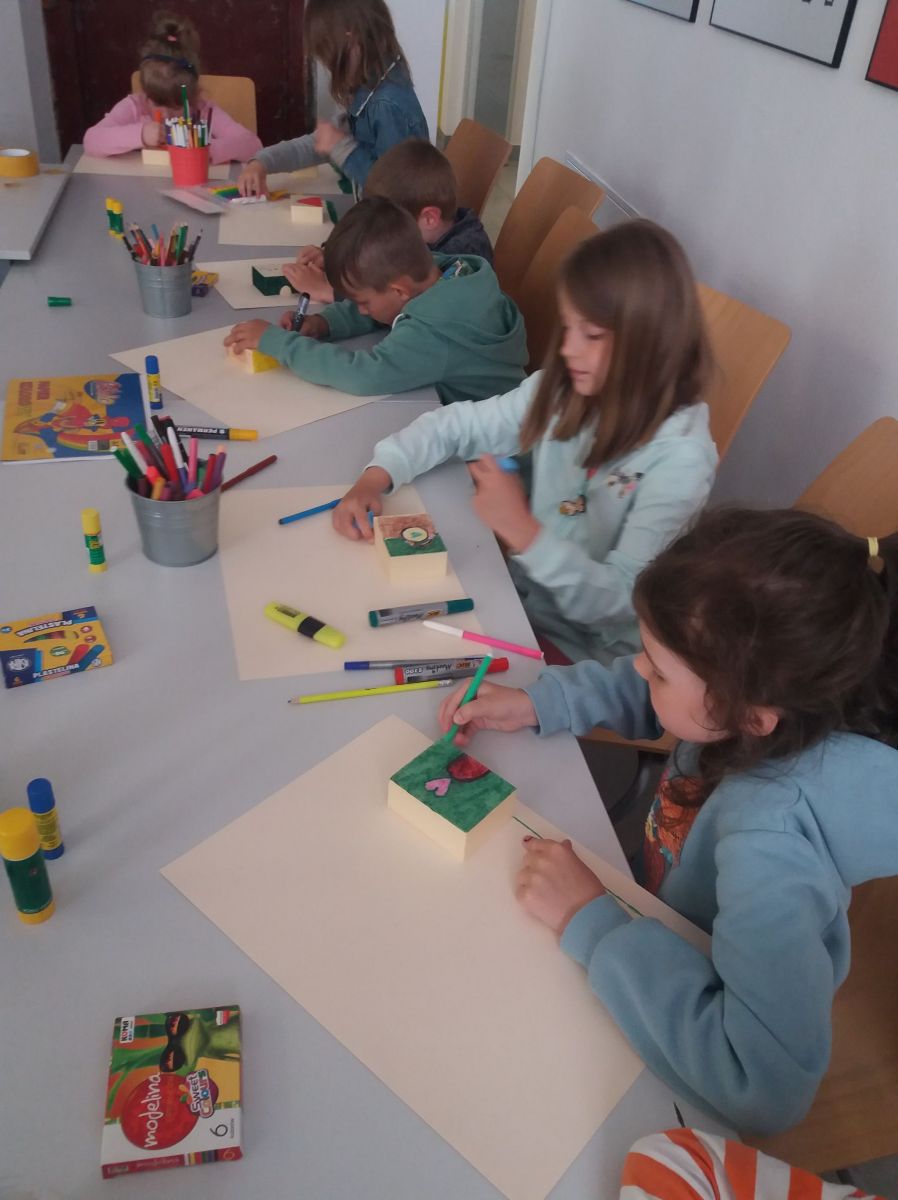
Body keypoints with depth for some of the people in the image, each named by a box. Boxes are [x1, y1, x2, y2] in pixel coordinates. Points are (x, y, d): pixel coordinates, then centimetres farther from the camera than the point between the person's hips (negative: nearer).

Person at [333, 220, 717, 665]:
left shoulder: (679, 458, -23)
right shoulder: (561, 392, -6)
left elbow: (618, 603, -25)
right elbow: (459, 424, 3)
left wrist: (522, 531, -36)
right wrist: (375, 476, -13)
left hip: (585, 654, -5)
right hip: (518, 595, 5)